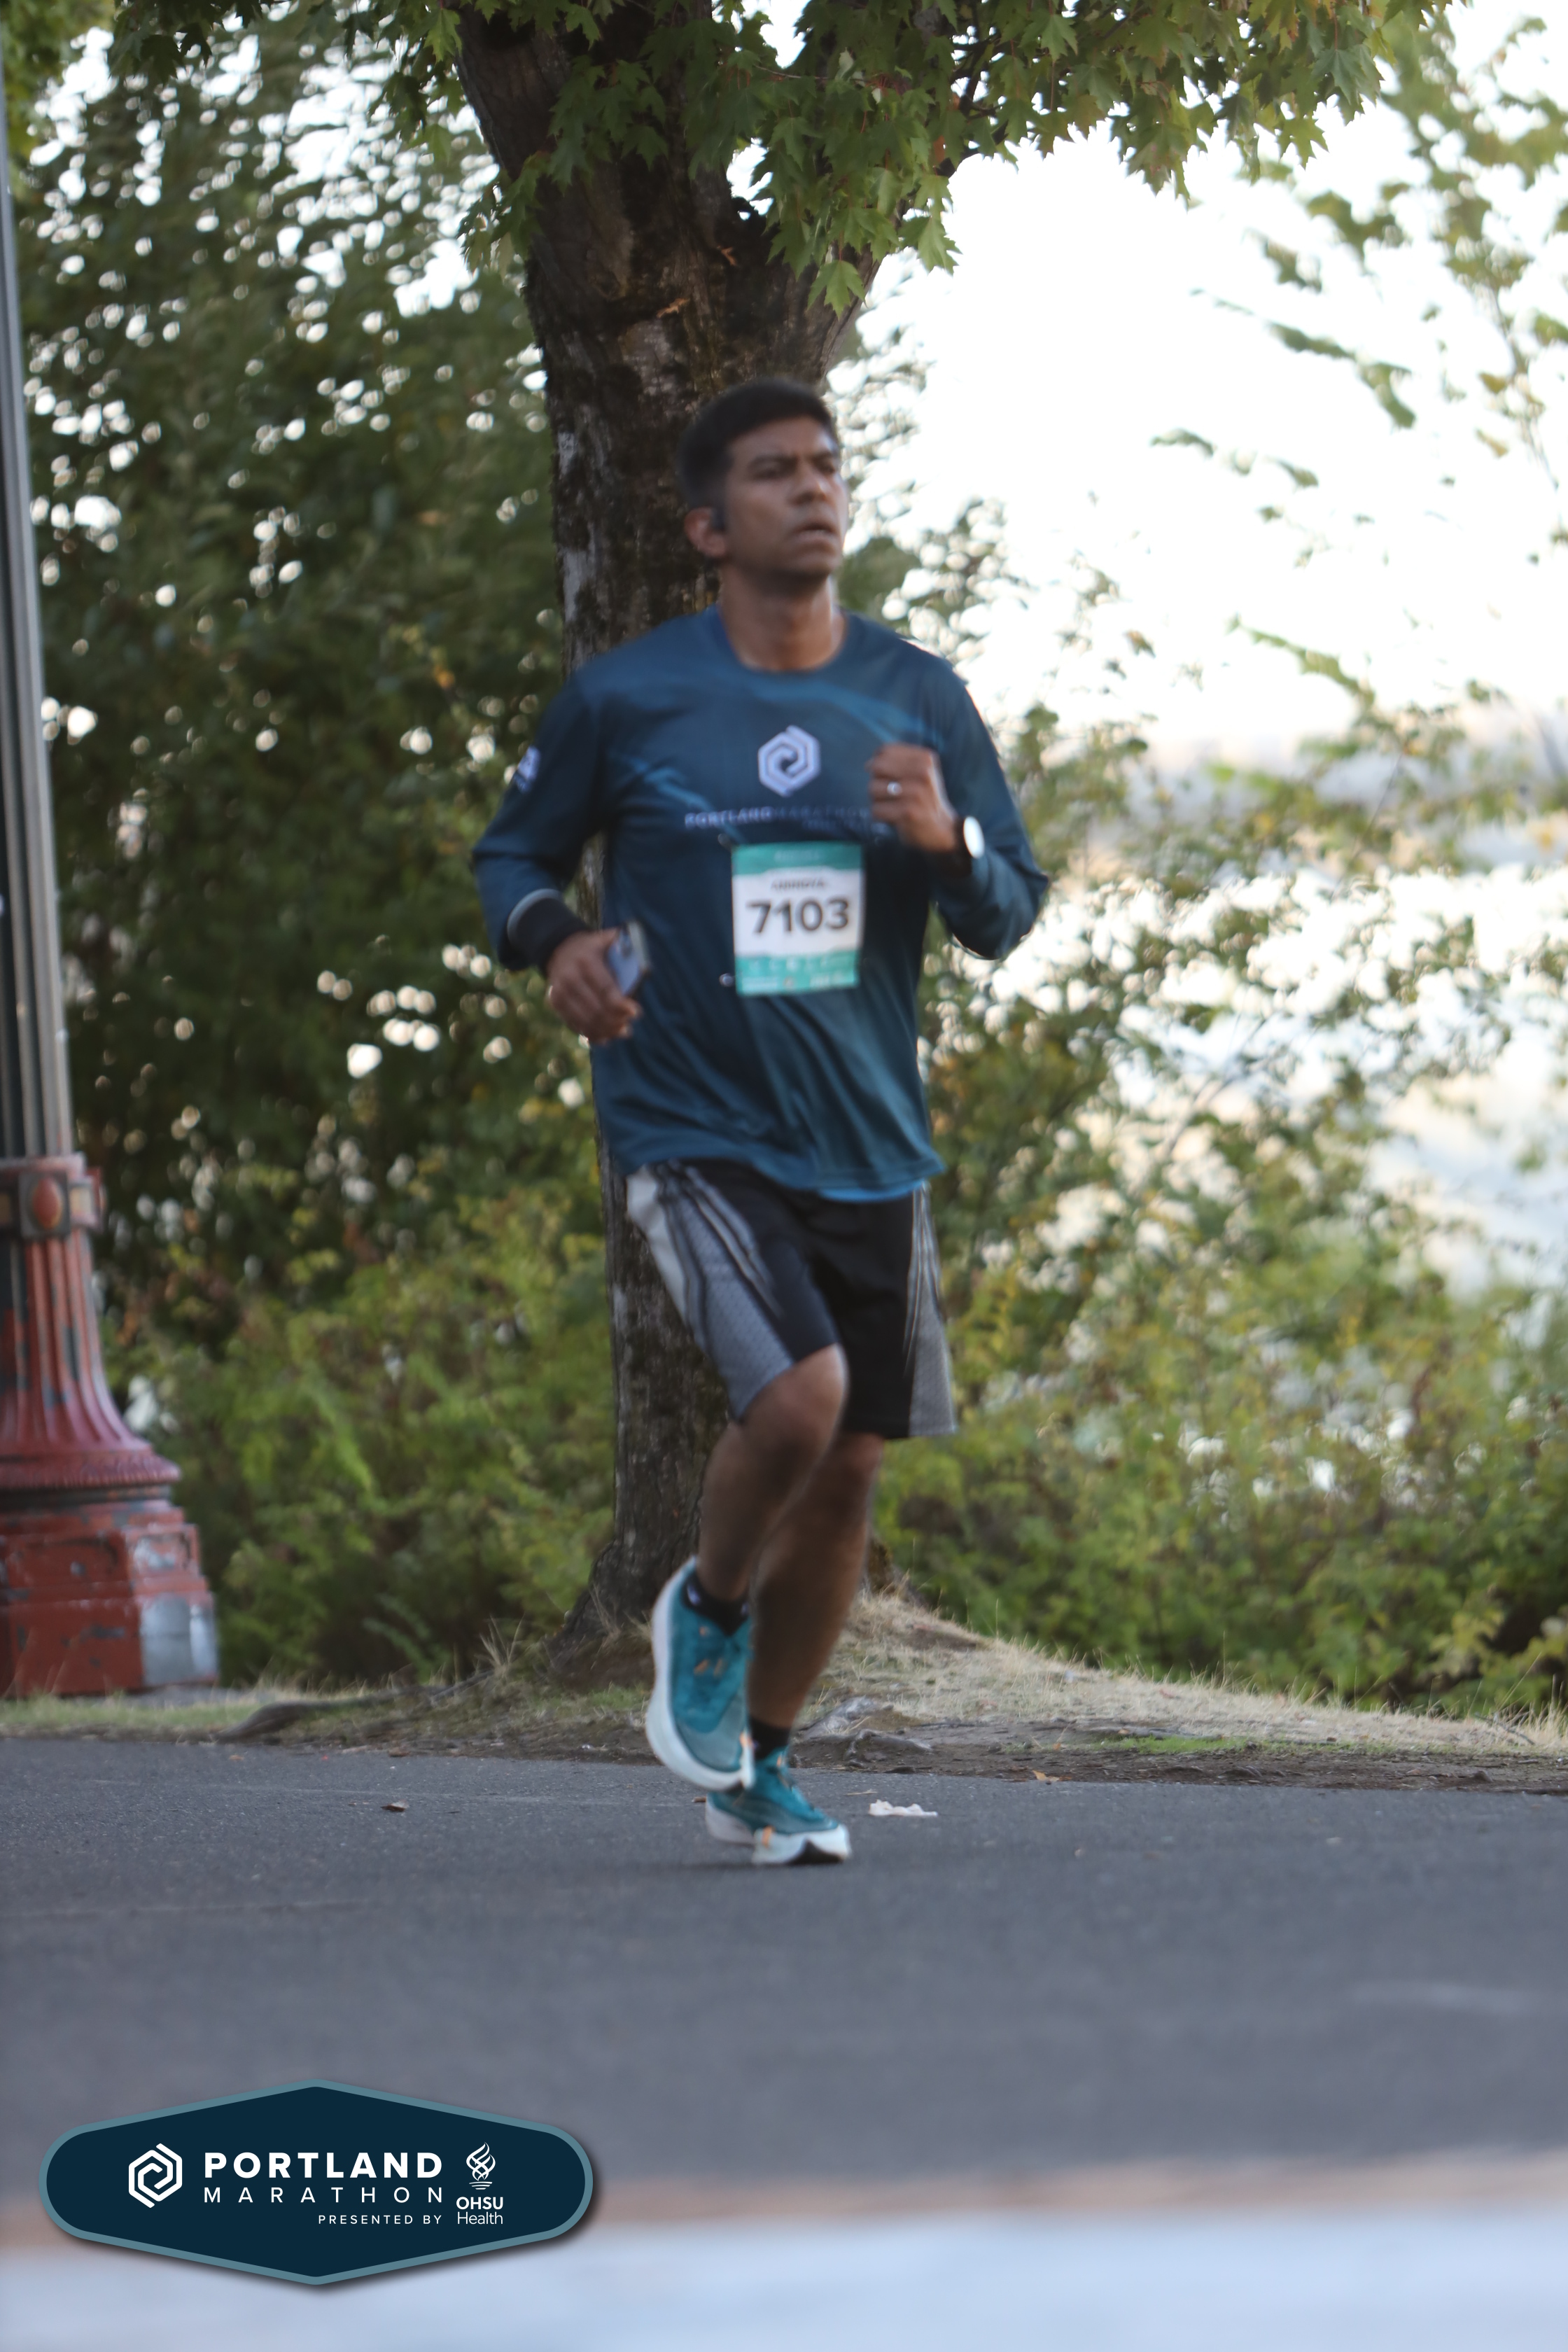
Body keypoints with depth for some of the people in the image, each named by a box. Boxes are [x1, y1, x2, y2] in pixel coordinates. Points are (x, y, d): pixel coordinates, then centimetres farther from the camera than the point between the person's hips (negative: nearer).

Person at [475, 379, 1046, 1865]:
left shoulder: (917, 699, 5)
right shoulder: (624, 700, -3)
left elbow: (1009, 916, 7)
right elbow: (514, 855, 9)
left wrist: (946, 842, -15)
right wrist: (554, 942, -13)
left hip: (870, 1148, 4)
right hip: (693, 1133, -4)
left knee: (849, 1468, 7)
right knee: (797, 1395, -25)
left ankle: (759, 1768, 27)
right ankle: (709, 1611, 7)